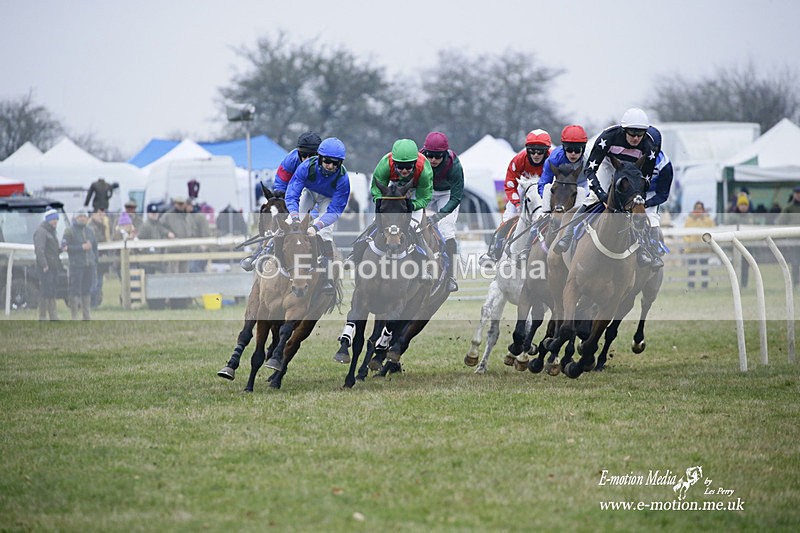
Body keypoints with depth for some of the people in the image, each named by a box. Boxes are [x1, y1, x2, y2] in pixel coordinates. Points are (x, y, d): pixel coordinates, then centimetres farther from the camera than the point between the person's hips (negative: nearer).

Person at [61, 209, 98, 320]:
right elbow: (64, 246, -11)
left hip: (89, 266, 5)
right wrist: (81, 247, -15)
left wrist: (95, 266, 15)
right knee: (75, 291, -7)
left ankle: (86, 316, 11)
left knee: (87, 291, 7)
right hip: (76, 266, -5)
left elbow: (95, 248, 20)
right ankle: (74, 316, -5)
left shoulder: (90, 231, 16)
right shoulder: (70, 231, 0)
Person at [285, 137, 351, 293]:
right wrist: (295, 218, -53)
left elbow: (335, 211, -34)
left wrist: (316, 227, -50)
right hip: (308, 191, 2)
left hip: (328, 198, -1)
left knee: (325, 232, -18)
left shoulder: (342, 178, -36)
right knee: (292, 222, -18)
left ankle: (327, 275, -9)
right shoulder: (307, 167, -36)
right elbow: (291, 195, -35)